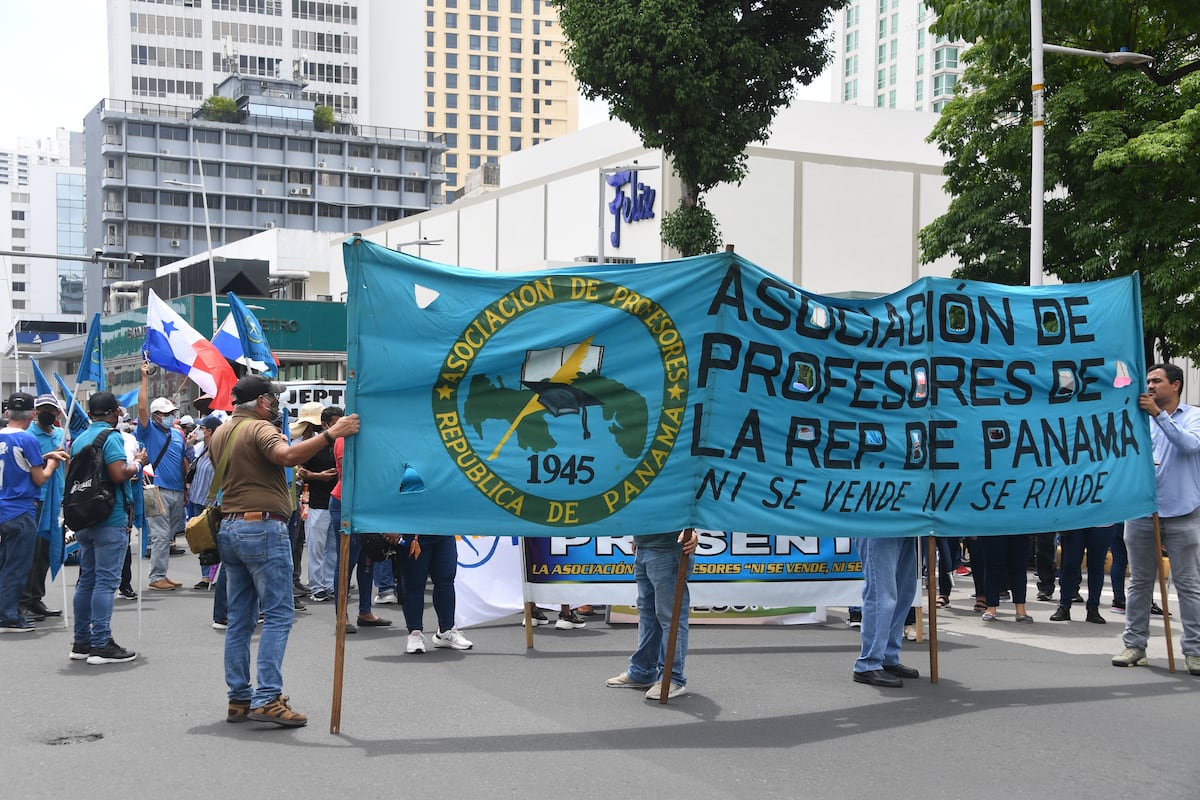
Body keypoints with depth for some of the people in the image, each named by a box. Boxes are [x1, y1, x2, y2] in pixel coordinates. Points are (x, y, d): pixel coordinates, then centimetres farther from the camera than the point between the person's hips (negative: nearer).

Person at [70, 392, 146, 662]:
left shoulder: (79, 439, 13)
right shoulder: (111, 437, -11)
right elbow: (119, 474, -22)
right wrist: (138, 463, -4)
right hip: (110, 519, -8)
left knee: (86, 580, 14)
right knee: (106, 581, -6)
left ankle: (81, 642, 18)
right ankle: (101, 644, -6)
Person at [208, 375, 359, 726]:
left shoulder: (219, 435, 16)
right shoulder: (259, 428, -10)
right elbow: (288, 456, -30)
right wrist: (330, 434, -35)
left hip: (229, 528, 9)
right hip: (263, 528, -9)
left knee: (239, 618, 11)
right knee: (279, 615, -6)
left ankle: (239, 698, 13)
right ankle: (267, 698, -12)